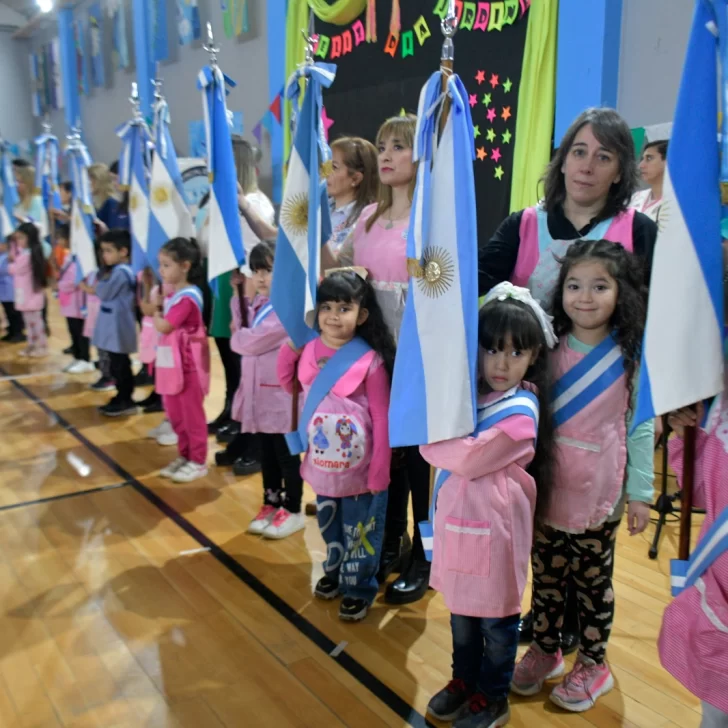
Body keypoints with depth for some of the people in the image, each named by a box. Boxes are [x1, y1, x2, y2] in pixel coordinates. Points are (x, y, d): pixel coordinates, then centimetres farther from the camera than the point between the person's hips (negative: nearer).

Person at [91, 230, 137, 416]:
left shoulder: (121, 272, -19)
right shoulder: (115, 270, 13)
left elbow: (104, 292, -18)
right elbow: (104, 291, 15)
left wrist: (98, 284, 0)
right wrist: (99, 287, -5)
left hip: (118, 328, -10)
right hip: (112, 327, 10)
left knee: (120, 366, -2)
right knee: (117, 364, 15)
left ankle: (126, 401, 6)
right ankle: (122, 398, 24)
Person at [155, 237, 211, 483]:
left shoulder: (187, 297, -20)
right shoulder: (174, 295, 10)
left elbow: (164, 326, -22)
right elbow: (162, 323, 10)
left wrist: (155, 314, -5)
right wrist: (157, 312, -6)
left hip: (188, 367, -10)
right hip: (172, 365, 10)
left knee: (192, 415, 3)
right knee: (175, 414, 18)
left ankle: (198, 462, 14)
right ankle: (184, 456, 31)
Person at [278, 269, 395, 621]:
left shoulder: (370, 361, -20)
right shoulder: (307, 349, -6)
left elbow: (382, 420, -16)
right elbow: (287, 382, 11)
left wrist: (379, 474, -14)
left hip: (359, 468, -5)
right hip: (322, 463, 5)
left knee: (358, 531, 13)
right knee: (329, 525, 25)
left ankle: (358, 588, 33)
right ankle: (334, 570, 48)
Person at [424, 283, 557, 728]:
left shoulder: (521, 412, -19)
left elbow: (467, 459, -24)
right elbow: (434, 440, 4)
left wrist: (435, 441, -9)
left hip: (494, 528, -6)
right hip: (458, 520, 7)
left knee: (496, 620, 13)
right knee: (461, 610, 22)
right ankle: (464, 680, 43)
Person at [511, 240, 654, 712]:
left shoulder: (633, 355, -8)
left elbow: (641, 426, -5)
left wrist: (640, 492, -5)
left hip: (599, 494, -2)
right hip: (547, 488, 3)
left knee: (593, 581, 13)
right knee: (546, 575, 16)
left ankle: (593, 665, 32)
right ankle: (545, 650, 36)